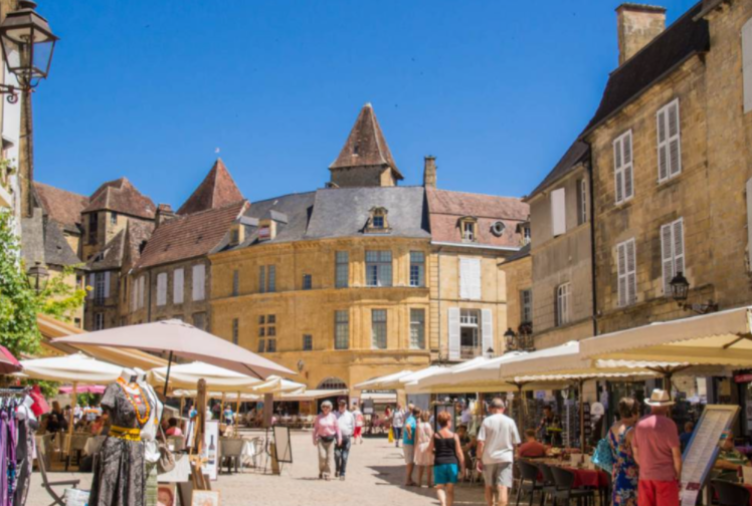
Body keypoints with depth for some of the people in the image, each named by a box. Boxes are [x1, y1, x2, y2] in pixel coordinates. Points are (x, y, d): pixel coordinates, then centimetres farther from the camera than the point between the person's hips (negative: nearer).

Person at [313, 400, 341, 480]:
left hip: (330, 439, 0)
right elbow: (315, 429, 9)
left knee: (329, 457, -1)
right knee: (322, 456, -11)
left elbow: (337, 428, 4)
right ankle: (321, 472, 11)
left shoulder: (333, 416, 3)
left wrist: (339, 438, -2)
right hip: (321, 438, 0)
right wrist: (314, 439, 6)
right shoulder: (319, 417, 5)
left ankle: (327, 474, 8)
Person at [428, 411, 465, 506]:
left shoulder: (435, 436, -2)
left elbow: (429, 450, 6)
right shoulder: (454, 436, -4)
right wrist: (462, 466, 4)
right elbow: (459, 453, -3)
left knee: (440, 487, 8)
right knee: (450, 489, 10)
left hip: (439, 463, 0)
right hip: (452, 463, 0)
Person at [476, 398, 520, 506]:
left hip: (489, 458, 0)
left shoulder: (487, 421, -3)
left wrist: (479, 459, -1)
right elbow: (516, 443, 6)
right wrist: (513, 456, 21)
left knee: (489, 486, 18)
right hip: (505, 458, 0)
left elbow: (480, 442, -8)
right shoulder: (510, 422, 2)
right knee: (503, 487, -8)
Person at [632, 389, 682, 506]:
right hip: (666, 476, -5)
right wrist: (678, 475, 0)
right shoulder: (668, 424, -11)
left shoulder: (640, 424, 5)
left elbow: (635, 453, 9)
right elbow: (676, 454, -10)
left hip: (645, 477, 5)